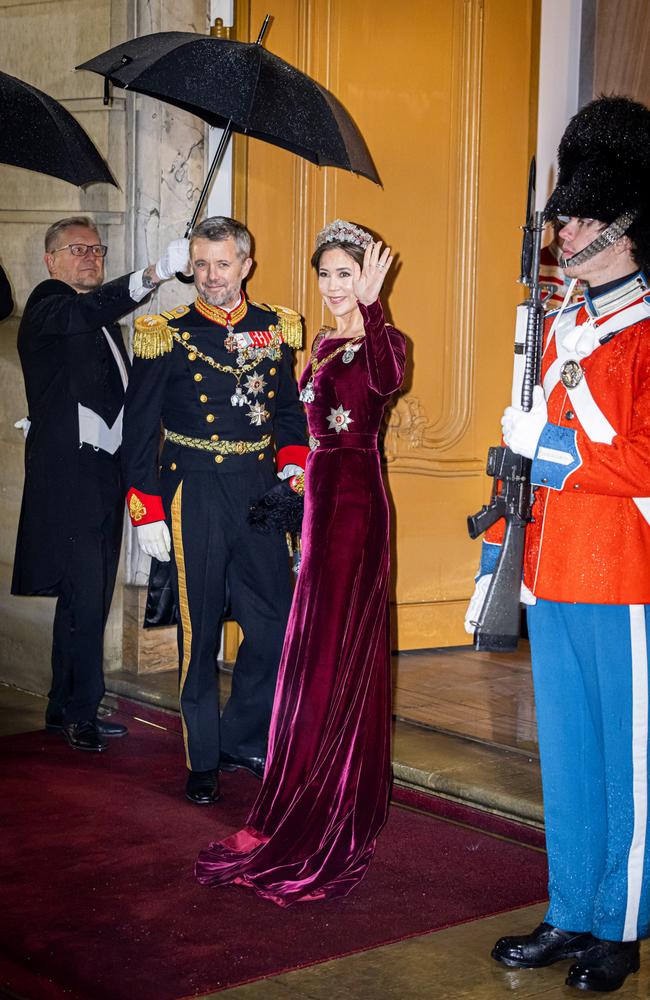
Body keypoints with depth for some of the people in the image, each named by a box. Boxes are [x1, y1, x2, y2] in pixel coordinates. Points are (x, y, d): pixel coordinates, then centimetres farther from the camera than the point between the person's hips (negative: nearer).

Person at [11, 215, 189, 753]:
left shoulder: (102, 320, 20)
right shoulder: (47, 310, -7)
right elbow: (91, 308, -30)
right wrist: (152, 273, -46)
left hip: (105, 472, 9)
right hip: (68, 473, -9)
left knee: (88, 597, 12)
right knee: (85, 597, -9)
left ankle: (66, 708, 21)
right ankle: (81, 711, -1)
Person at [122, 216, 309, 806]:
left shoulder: (274, 329, 8)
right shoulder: (167, 336, -3)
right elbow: (140, 429, -2)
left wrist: (293, 466, 3)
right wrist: (147, 513, -7)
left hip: (259, 492, 3)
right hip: (194, 496, -3)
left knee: (275, 623, 3)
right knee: (200, 629, 3)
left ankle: (243, 740, 24)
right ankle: (203, 760, 16)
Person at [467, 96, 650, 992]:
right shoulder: (563, 328, 15)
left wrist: (558, 447, -17)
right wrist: (504, 533, 16)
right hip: (552, 580, 8)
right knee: (565, 752, 14)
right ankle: (569, 916, 25)